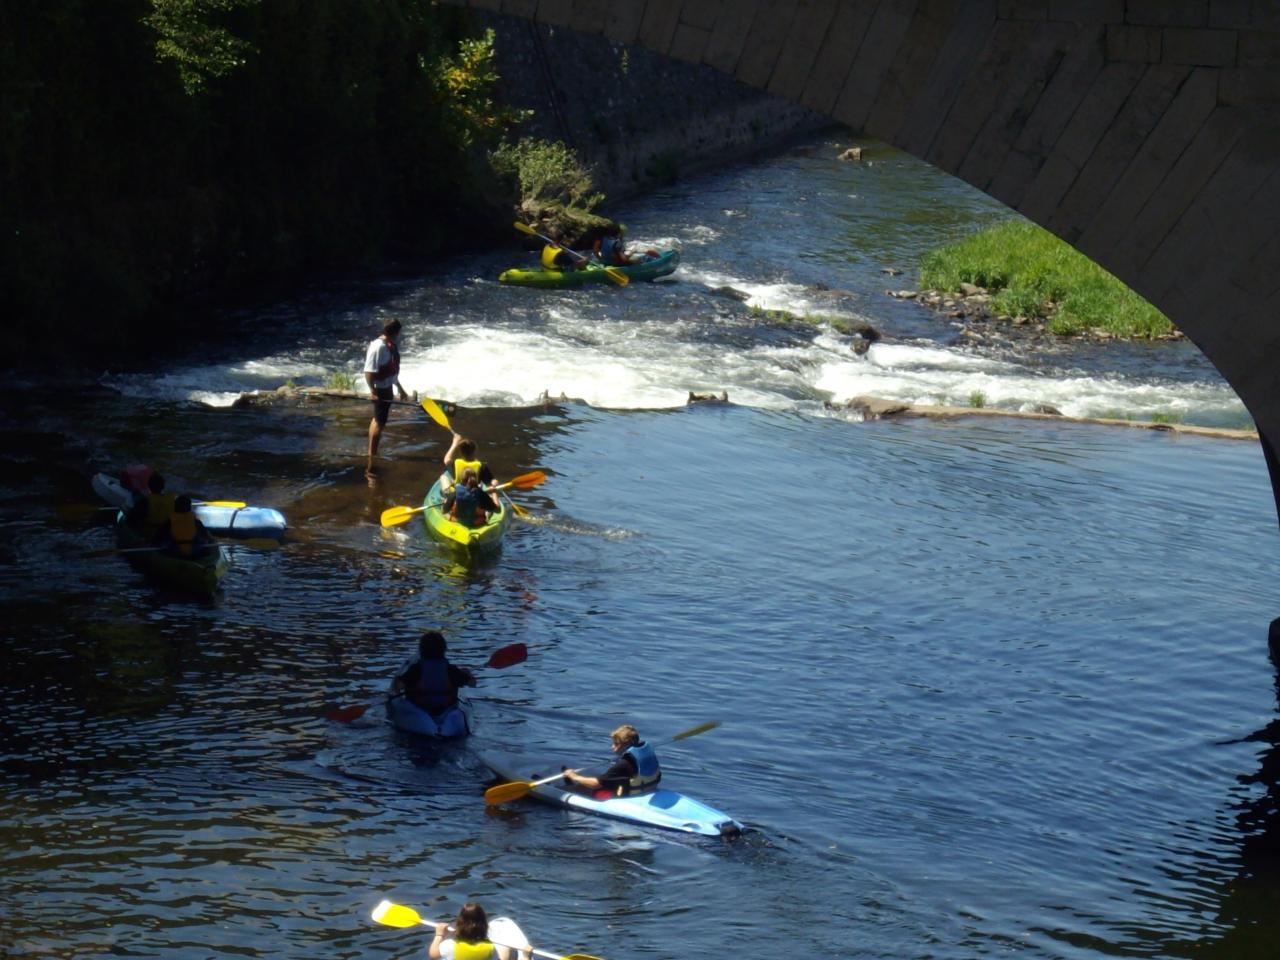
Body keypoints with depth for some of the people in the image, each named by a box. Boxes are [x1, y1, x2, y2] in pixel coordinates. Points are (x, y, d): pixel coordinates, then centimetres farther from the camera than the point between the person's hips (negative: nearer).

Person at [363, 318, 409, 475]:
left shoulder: (391, 345, 7)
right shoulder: (379, 347, -24)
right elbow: (369, 371, -26)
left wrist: (400, 388, 25)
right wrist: (372, 391, -32)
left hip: (387, 387, 10)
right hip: (380, 390, -10)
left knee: (377, 420, 19)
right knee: (379, 422, -6)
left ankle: (371, 454, 33)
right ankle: (372, 461, -1)